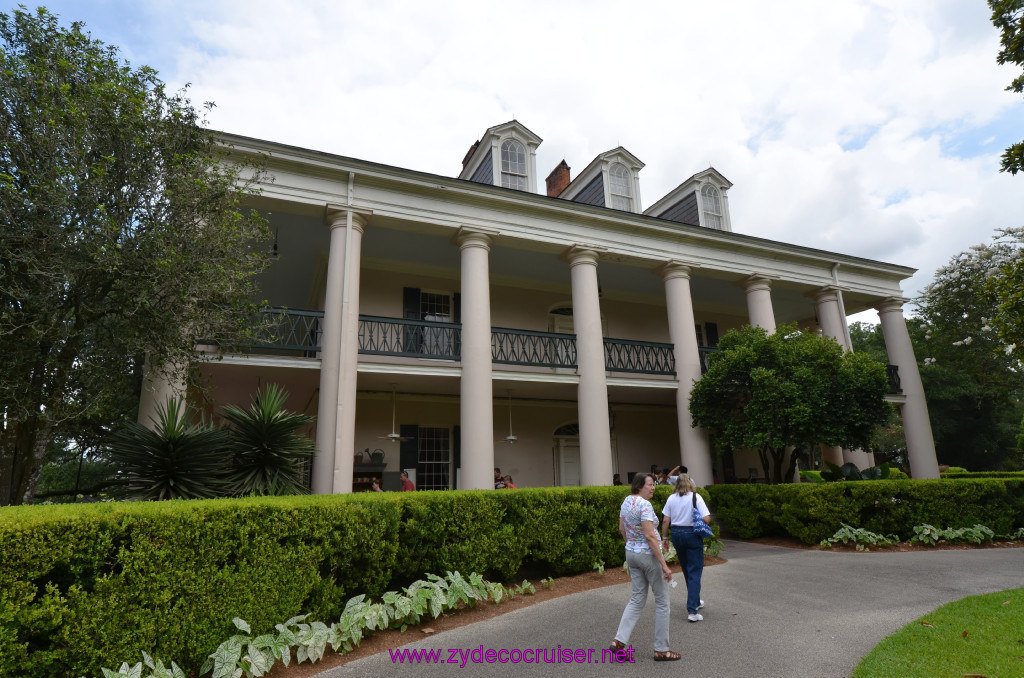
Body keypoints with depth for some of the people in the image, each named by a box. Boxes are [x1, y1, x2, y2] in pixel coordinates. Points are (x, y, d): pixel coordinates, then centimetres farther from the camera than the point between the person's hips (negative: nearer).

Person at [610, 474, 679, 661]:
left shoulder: (626, 501, 5)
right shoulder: (645, 505, -21)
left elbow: (621, 529, 13)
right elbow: (650, 536, -25)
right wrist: (664, 565, -22)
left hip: (631, 553, 8)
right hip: (648, 555, -8)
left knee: (637, 598, 15)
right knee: (662, 601, 8)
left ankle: (619, 640, 9)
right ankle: (661, 650, 17)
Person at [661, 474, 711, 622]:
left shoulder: (671, 498, 0)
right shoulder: (696, 497, -9)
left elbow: (665, 521, 1)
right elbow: (706, 519, -15)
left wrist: (664, 537, 10)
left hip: (676, 534, 4)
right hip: (693, 535, -4)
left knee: (687, 571, 20)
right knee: (694, 572, 0)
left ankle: (695, 601, 36)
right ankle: (692, 610, -6)